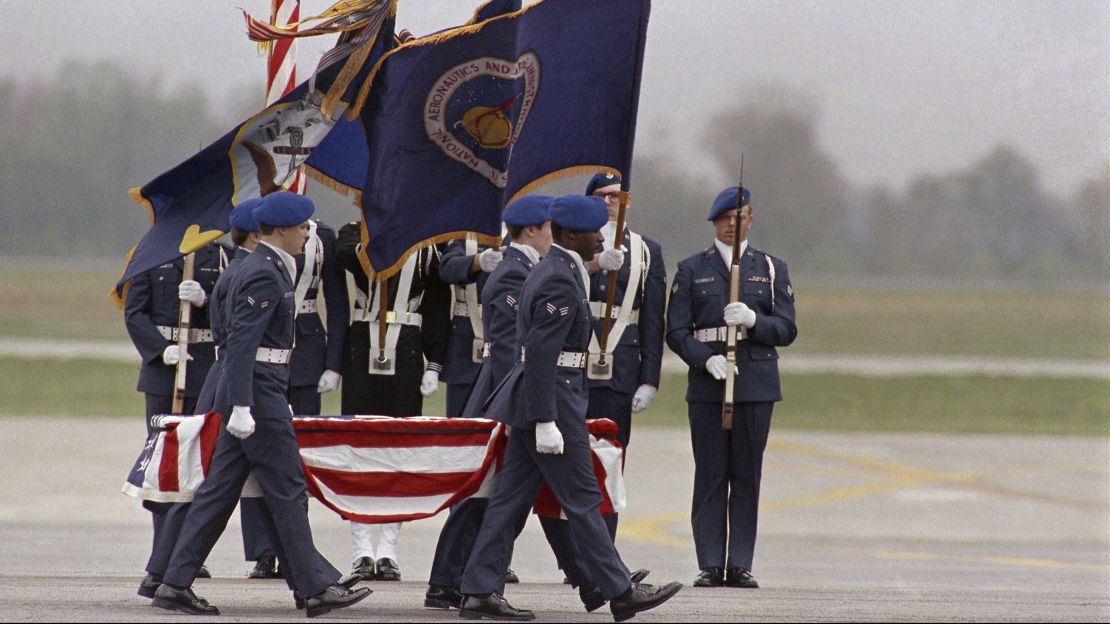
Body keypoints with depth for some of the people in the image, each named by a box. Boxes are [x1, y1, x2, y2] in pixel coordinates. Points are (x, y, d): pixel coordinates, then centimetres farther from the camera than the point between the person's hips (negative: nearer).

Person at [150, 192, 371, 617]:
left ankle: (175, 584, 7)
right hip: (258, 396, -10)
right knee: (286, 491, -3)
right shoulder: (264, 277, -15)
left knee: (219, 490, 8)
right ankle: (314, 587, 2)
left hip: (251, 395, 10)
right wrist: (242, 406, -25)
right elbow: (242, 343, -21)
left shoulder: (261, 269, 17)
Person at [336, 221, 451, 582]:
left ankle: (388, 550, 5)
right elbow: (344, 254, -20)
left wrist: (434, 365, 0)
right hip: (362, 347, 0)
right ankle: (362, 551, 4)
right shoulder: (356, 232, 5)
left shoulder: (428, 243, 7)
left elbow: (437, 307, 6)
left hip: (406, 353, 0)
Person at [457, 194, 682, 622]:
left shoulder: (550, 271, 15)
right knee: (582, 500, -2)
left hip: (529, 401, 10)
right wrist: (546, 422, -24)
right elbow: (541, 355, -22)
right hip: (553, 400, -10)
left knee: (512, 498, 8)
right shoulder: (560, 283, -17)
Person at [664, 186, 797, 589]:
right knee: (710, 476, -2)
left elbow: (786, 329, 5)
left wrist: (753, 320, -15)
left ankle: (740, 566, 3)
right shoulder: (691, 270, 9)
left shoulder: (771, 269, 11)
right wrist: (706, 359, -15)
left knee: (747, 476, 1)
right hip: (707, 385, -1)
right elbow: (676, 332, 2)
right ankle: (711, 566, 1)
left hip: (755, 385, 1)